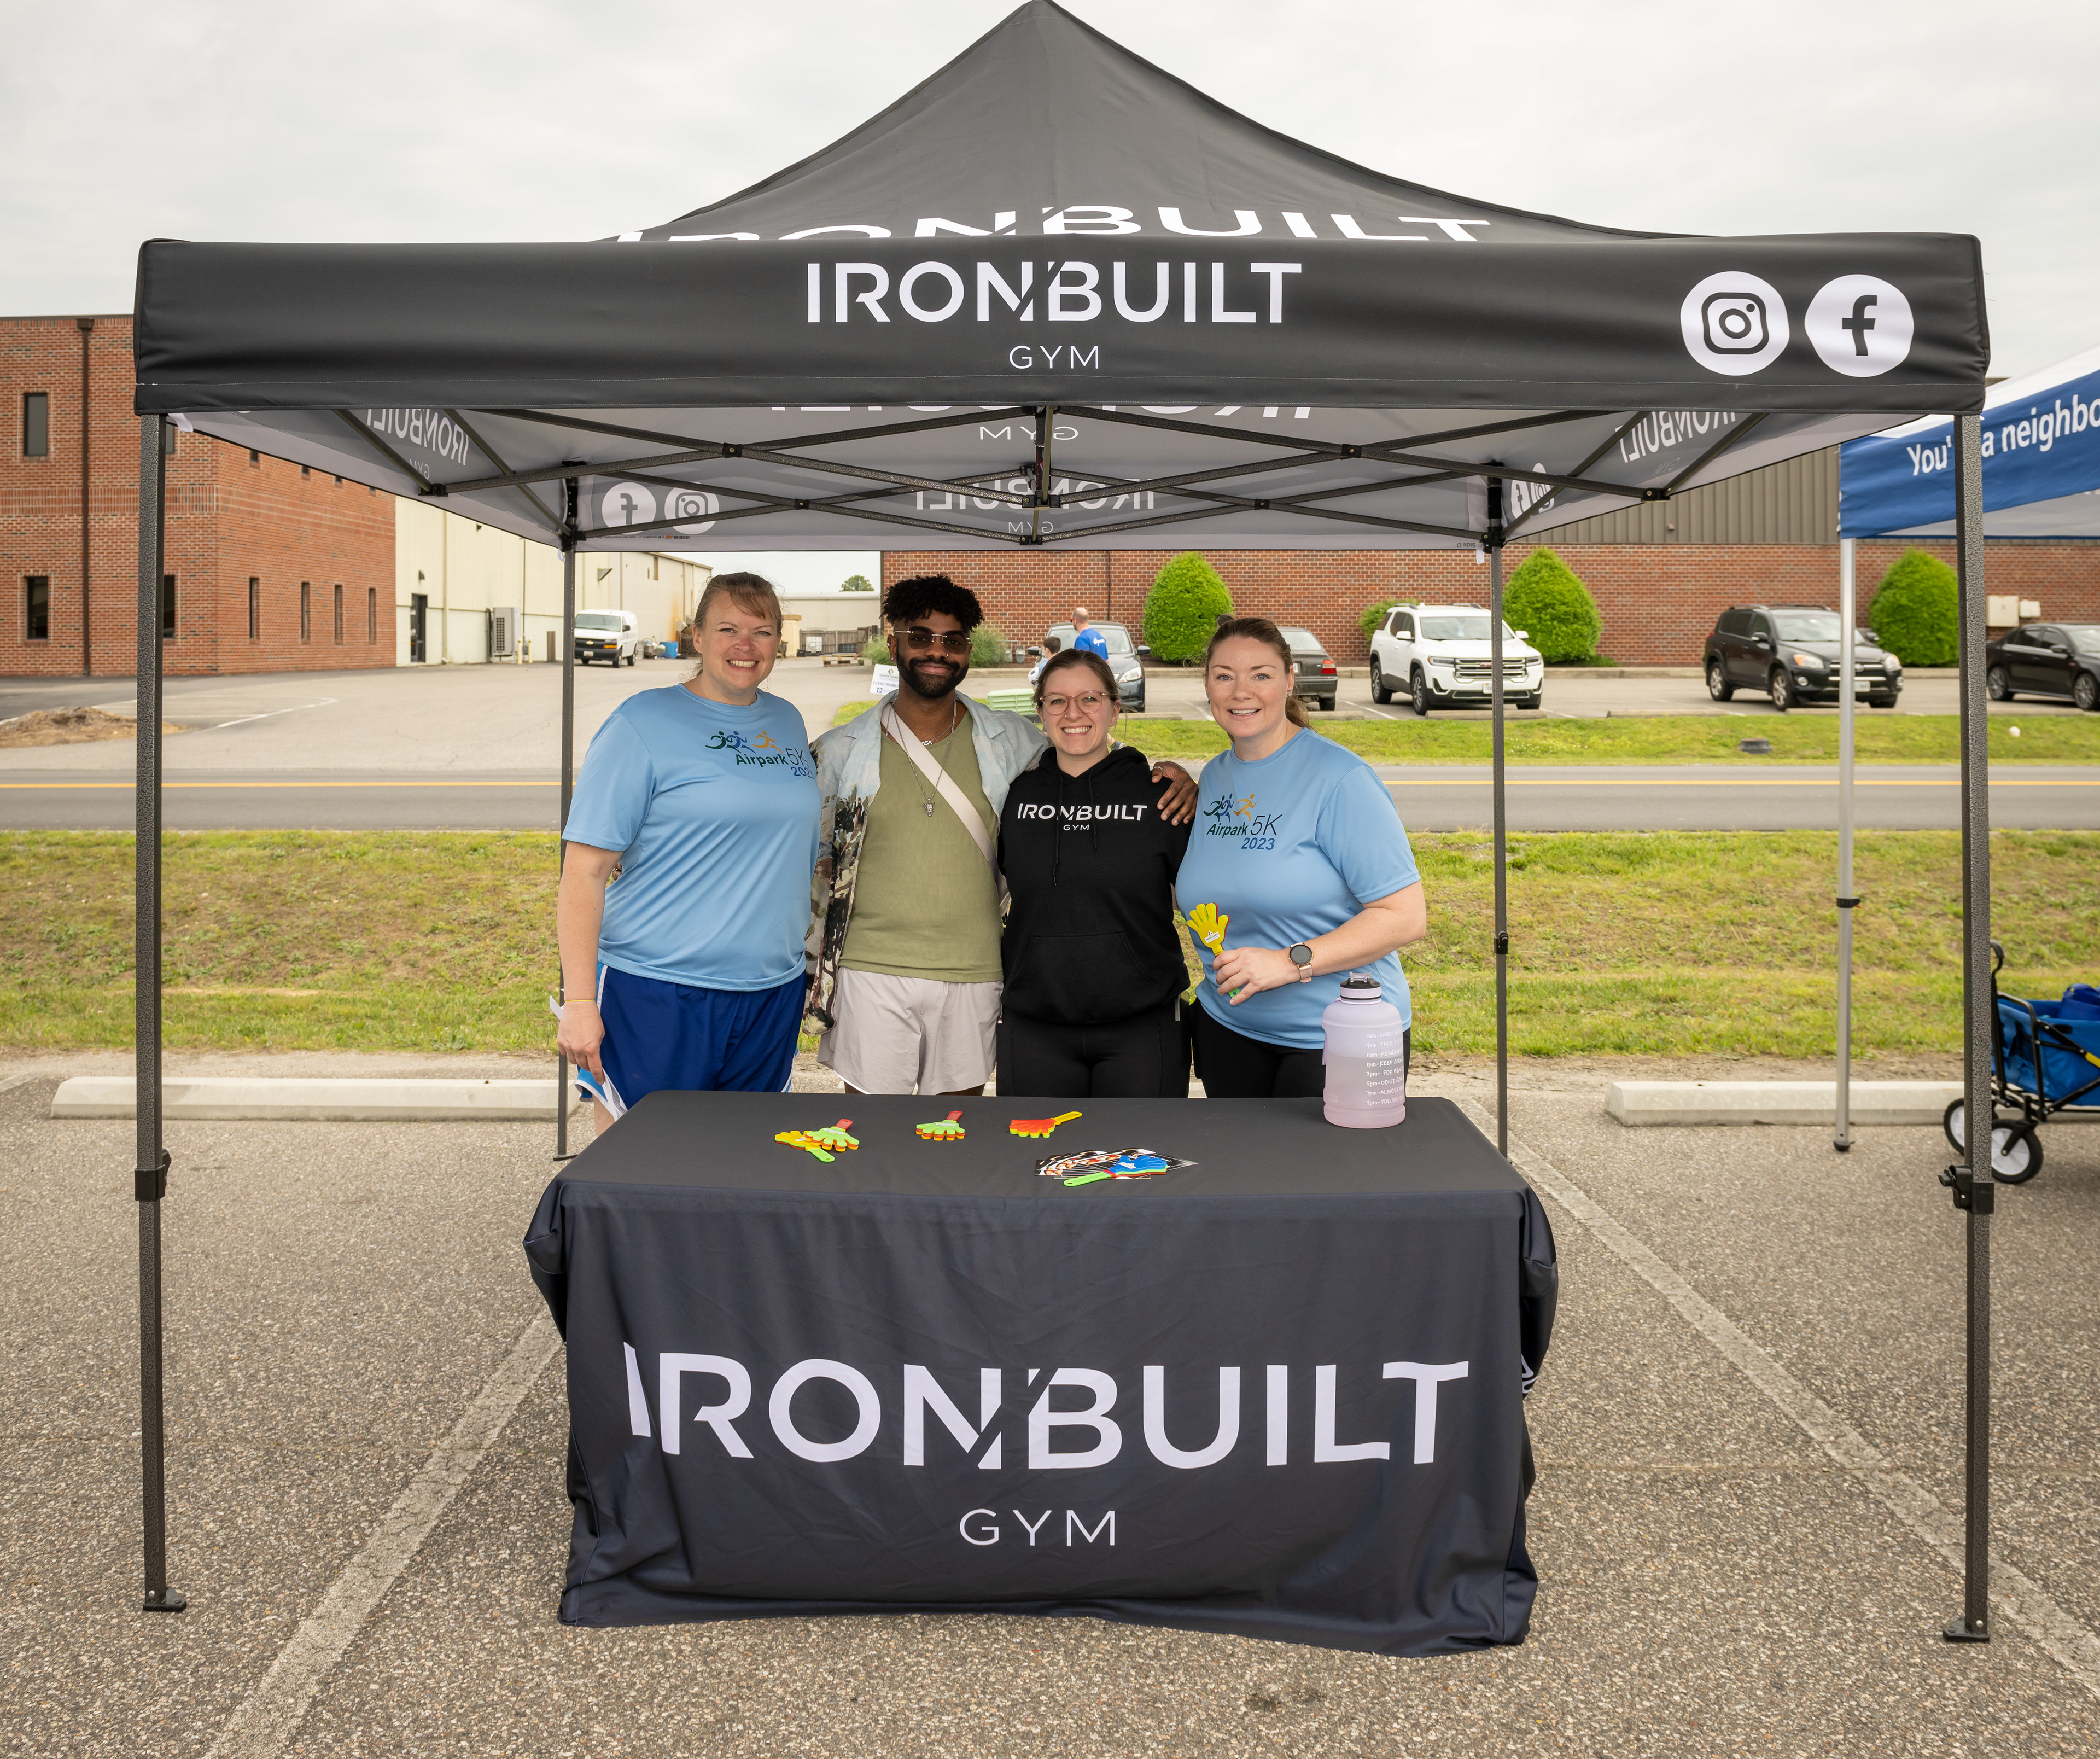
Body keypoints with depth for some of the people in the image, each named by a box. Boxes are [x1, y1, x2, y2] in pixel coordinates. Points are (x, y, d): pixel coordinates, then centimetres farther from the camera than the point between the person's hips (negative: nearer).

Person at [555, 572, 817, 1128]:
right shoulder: (643, 723, -7)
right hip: (655, 997, -5)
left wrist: (814, 961, 19)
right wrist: (579, 1001, -16)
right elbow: (585, 869, -11)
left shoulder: (787, 722, 11)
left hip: (771, 995, 6)